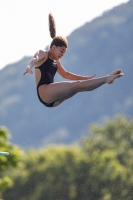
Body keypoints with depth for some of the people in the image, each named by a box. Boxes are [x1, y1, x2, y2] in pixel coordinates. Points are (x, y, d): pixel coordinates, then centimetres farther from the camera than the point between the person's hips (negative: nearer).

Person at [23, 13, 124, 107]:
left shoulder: (56, 61, 27)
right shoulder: (42, 53, 2)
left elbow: (65, 74, 36)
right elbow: (34, 59, -21)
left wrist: (86, 78, 31)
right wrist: (29, 67, -47)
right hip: (44, 90, -9)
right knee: (76, 85, -21)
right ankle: (106, 79, -28)